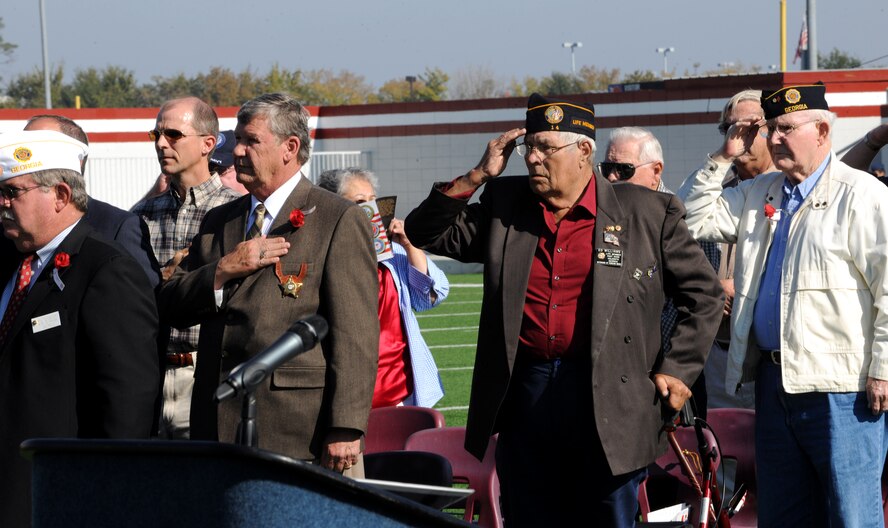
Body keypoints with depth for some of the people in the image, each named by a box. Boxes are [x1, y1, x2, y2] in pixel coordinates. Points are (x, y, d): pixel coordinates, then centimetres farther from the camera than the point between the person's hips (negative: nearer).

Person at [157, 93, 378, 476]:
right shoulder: (219, 221, 19)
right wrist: (224, 271, -5)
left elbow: (356, 334, -7)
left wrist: (345, 429, -14)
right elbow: (171, 307, 14)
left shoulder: (340, 220, -1)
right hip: (219, 427, 5)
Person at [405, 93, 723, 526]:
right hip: (524, 395, 3)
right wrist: (477, 176, 1)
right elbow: (425, 233, 11)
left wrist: (678, 369, 0)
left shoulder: (648, 214, 2)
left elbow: (702, 294, 8)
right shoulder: (504, 206, 11)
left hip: (607, 398, -3)